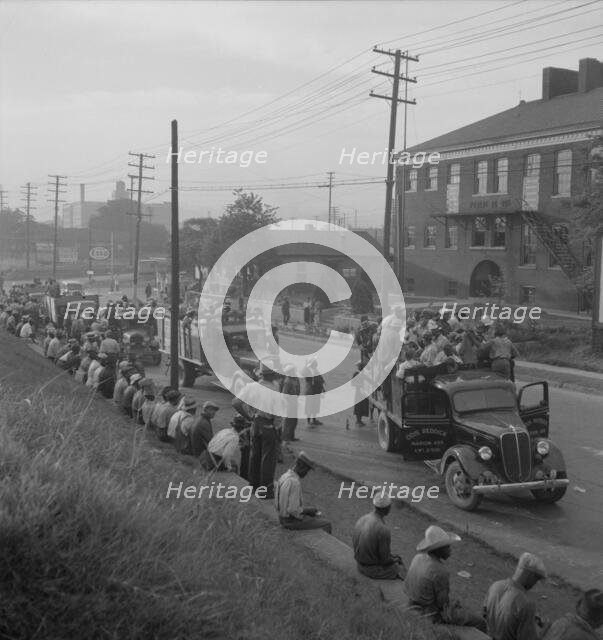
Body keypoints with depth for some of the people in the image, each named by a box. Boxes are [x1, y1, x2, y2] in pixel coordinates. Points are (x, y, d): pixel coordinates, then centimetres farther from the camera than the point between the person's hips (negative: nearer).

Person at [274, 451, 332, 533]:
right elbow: (293, 510, -29)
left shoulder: (285, 477, 3)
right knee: (326, 524, 5)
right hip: (293, 520, -9)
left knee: (317, 518, 26)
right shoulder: (295, 483, -28)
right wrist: (308, 510, -10)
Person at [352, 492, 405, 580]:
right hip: (375, 570, -7)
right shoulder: (383, 530, -30)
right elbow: (385, 559, -22)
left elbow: (355, 544, 5)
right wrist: (395, 559, 2)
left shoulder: (361, 521, -7)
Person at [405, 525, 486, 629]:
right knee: (479, 622, 6)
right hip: (435, 615, -8)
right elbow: (443, 603, -21)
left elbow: (407, 585, 3)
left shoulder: (418, 558, -6)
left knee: (461, 610, 30)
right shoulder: (440, 572, -30)